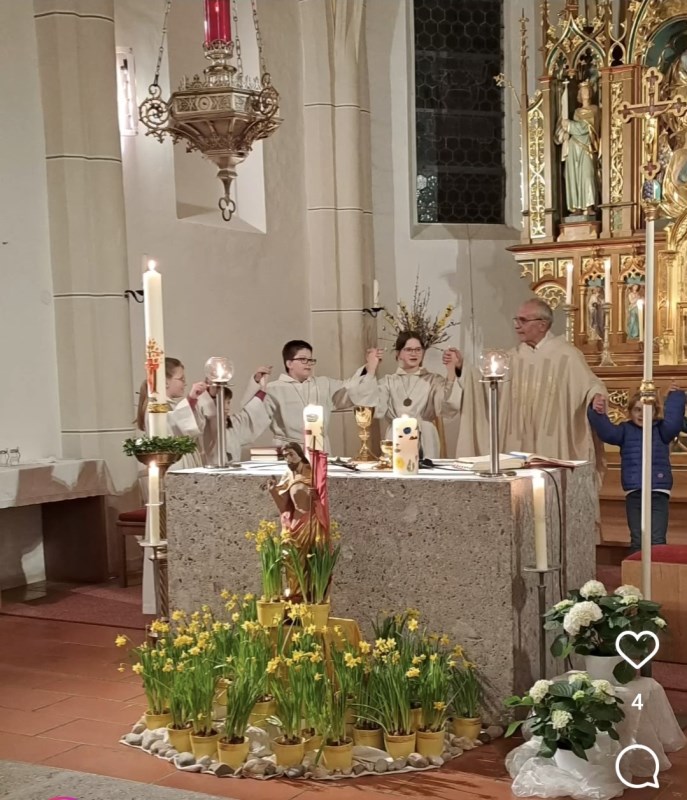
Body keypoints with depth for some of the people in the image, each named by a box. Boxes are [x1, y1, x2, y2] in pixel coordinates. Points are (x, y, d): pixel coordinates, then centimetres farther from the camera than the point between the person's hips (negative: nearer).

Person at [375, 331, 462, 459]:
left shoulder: (434, 380, 6)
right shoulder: (388, 382, 9)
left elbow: (450, 407, -12)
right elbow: (377, 410, -8)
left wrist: (451, 370, -17)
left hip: (425, 445, -1)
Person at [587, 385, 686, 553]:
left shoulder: (661, 429, 6)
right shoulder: (626, 430, 6)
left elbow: (673, 424, -13)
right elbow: (607, 432, -10)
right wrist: (599, 415, -27)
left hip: (658, 493, -1)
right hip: (634, 494, 1)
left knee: (657, 540, -5)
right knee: (637, 541, 6)